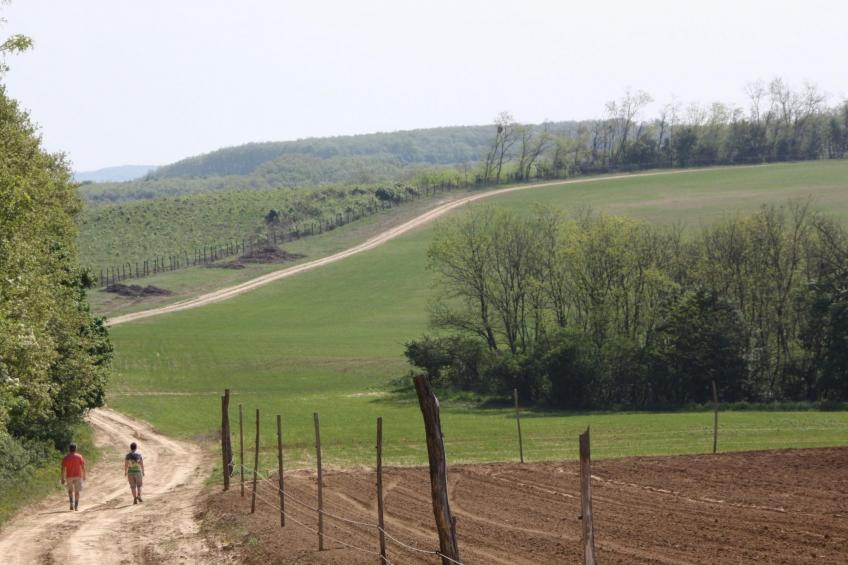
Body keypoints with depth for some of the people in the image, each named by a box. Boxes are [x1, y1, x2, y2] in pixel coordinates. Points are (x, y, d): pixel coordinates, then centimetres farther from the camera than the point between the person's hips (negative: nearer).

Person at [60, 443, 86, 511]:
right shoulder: (79, 457, -1)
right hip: (78, 476, 0)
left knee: (70, 490, 18)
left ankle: (71, 503, 2)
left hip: (69, 477, 0)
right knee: (77, 491, 6)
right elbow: (83, 467, -2)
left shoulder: (66, 458, -2)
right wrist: (84, 476, 8)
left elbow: (63, 469, -5)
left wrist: (62, 479, -1)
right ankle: (76, 506, 2)